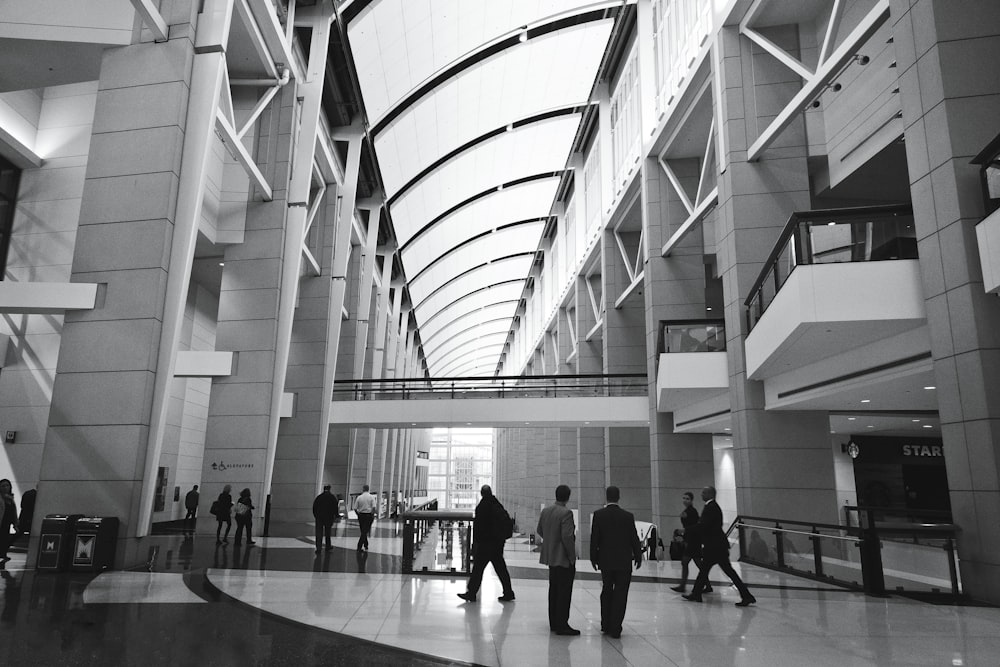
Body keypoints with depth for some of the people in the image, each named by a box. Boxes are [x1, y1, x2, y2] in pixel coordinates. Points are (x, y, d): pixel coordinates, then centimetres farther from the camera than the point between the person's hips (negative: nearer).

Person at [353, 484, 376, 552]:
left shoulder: (359, 497, -1)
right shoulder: (371, 497, -5)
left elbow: (355, 509, 0)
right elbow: (373, 508, -13)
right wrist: (373, 516, -1)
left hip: (361, 515, 2)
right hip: (369, 515, -2)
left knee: (363, 531, 15)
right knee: (365, 532, 0)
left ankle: (366, 546, 25)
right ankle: (359, 547, -7)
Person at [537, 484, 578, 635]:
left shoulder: (545, 511, 4)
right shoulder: (566, 513, -20)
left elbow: (539, 531, 14)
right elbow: (567, 536, -24)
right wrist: (572, 556, -13)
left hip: (551, 557, 8)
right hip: (564, 558, -8)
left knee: (554, 590, 16)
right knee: (564, 592, 1)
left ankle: (554, 623, 24)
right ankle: (562, 626, 5)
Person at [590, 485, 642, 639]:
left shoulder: (598, 515, -7)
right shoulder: (628, 516, -8)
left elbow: (594, 538, -5)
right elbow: (634, 538, -3)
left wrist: (594, 558, 5)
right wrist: (638, 557, 10)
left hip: (605, 560, 2)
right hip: (624, 561, -1)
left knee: (606, 592, 16)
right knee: (620, 594, 5)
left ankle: (606, 625, 23)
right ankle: (615, 629, 6)